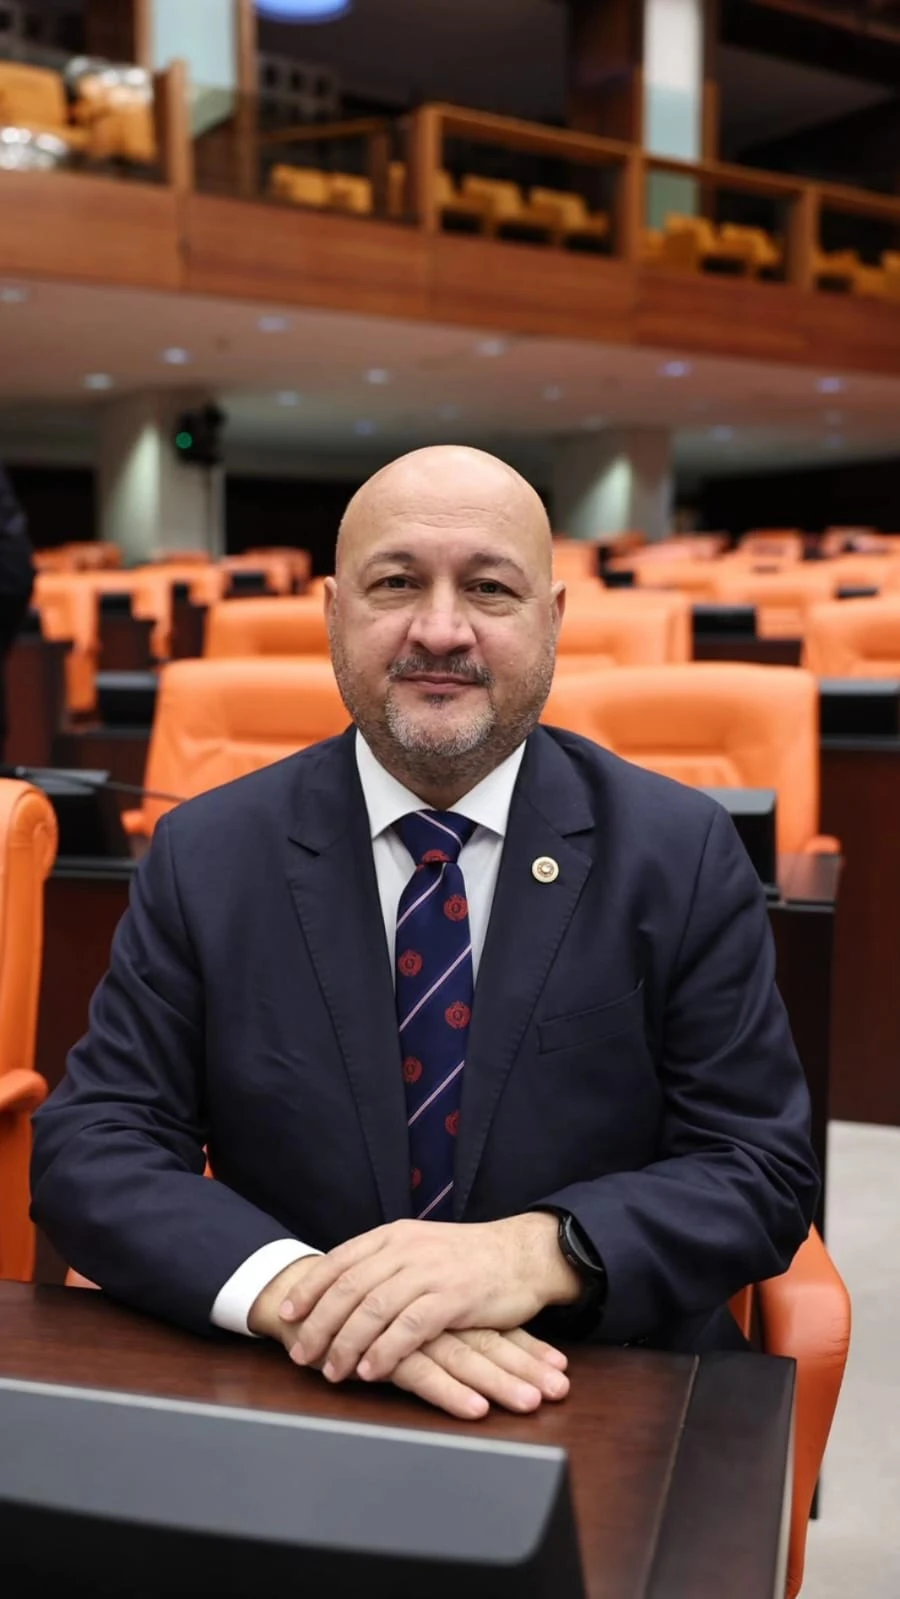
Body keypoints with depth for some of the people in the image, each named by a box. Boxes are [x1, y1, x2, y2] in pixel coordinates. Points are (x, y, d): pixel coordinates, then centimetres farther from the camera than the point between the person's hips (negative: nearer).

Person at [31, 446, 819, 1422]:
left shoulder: (682, 855, -4)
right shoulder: (205, 858, -2)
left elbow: (763, 1170, -4)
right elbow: (89, 1148, -5)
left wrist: (538, 1254, -23)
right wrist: (296, 1290, -23)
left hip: (614, 1416, 1)